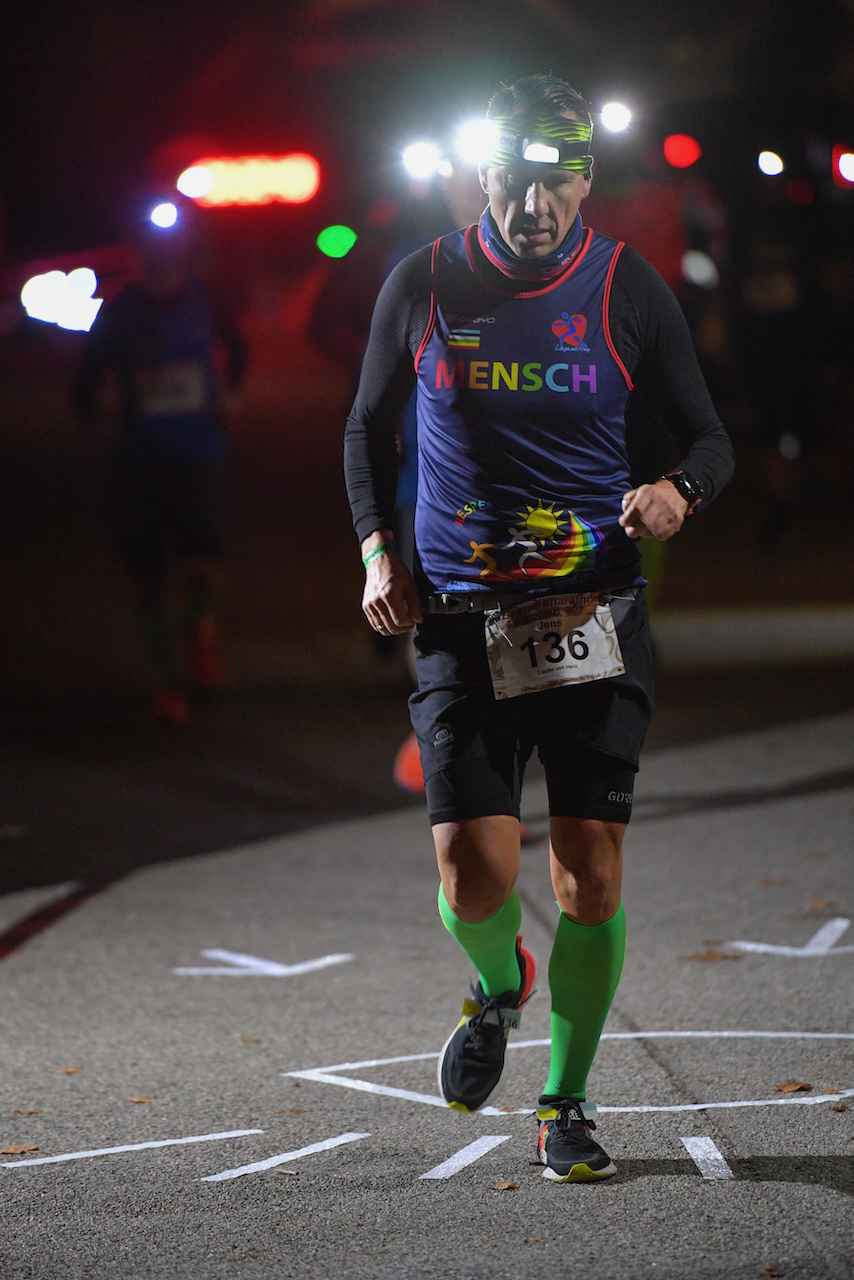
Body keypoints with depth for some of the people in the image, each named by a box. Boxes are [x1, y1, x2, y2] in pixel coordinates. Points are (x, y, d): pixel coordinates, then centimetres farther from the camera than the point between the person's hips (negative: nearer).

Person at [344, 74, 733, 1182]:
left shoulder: (629, 291, -1)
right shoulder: (423, 286, 1)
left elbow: (708, 436, 6)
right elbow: (369, 426, 15)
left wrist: (678, 492, -16)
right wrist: (377, 548, 2)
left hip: (594, 617, 0)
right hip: (460, 620, 0)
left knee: (589, 879, -3)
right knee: (478, 880, -12)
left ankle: (567, 1104, 16)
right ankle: (498, 985, 24)